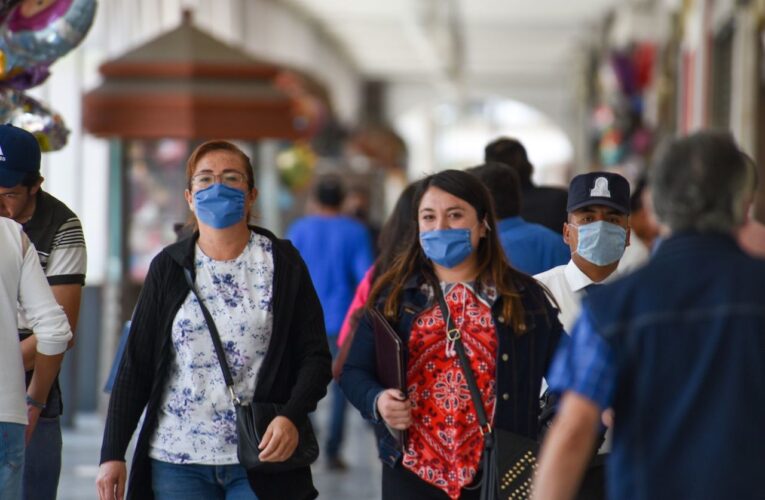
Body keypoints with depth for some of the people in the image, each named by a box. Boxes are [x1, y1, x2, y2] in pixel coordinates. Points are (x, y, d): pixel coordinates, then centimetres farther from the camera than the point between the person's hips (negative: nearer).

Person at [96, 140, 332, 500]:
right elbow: (135, 366, 8)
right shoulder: (169, 268, 8)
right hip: (177, 460, 2)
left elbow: (315, 356, 1)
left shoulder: (282, 264, 4)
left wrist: (290, 417, -17)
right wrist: (112, 453, 3)